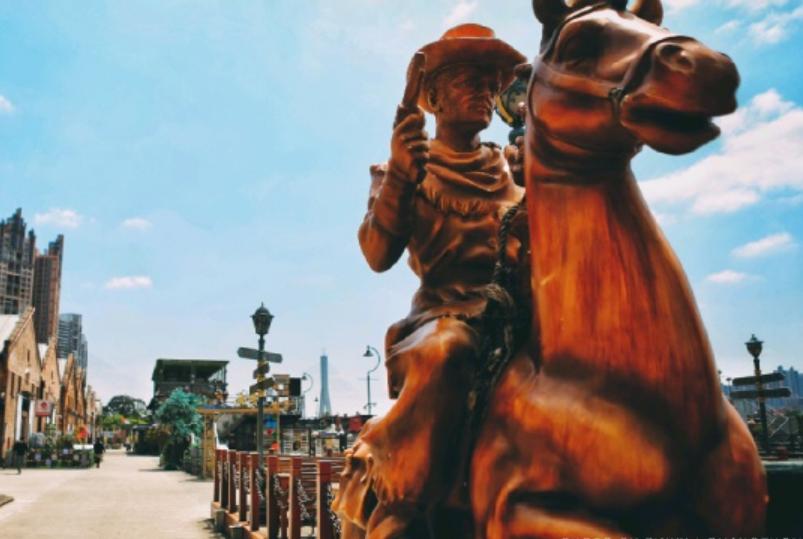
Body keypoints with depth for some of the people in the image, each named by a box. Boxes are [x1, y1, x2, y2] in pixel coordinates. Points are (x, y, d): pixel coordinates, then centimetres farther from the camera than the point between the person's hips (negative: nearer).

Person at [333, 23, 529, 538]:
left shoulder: (514, 167, 21)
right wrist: (399, 172, -14)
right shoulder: (409, 167, 11)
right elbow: (379, 255, -4)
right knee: (442, 352, -38)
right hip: (448, 312, -3)